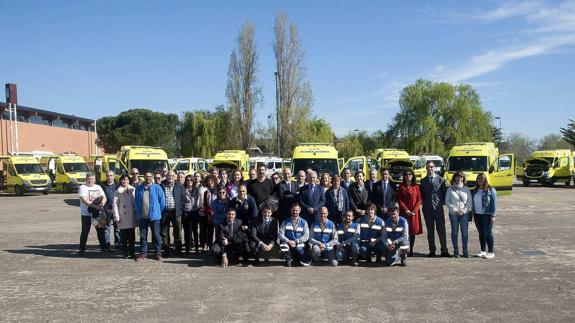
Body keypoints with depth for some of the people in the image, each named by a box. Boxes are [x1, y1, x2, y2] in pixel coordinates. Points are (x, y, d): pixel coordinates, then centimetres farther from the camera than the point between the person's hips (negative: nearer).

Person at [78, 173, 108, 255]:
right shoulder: (82, 187, -4)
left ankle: (103, 247, 23)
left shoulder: (98, 187, 13)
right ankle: (82, 249, 8)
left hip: (98, 213, 5)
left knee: (101, 230, 11)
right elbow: (84, 200, -17)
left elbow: (104, 197, 6)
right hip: (86, 214, -5)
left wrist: (101, 204, -16)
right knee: (85, 232, -1)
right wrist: (94, 206, -27)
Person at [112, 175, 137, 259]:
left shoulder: (133, 190, 9)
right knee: (124, 237, 4)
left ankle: (132, 252, 12)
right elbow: (114, 205, -1)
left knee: (132, 236, 5)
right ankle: (125, 253, 14)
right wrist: (116, 217, -7)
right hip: (123, 218, -2)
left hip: (132, 217, 2)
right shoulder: (118, 192, 1)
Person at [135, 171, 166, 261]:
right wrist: (138, 213, 12)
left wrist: (158, 211, 4)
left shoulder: (157, 188, -3)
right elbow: (137, 202, 14)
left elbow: (162, 201, 2)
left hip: (154, 216, -3)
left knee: (156, 235, 4)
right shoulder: (139, 188, 5)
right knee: (143, 236, 9)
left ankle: (158, 253, 11)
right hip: (142, 216, 3)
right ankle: (143, 254, 16)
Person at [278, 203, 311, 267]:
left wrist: (296, 241, -18)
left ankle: (297, 258, 17)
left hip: (299, 245, 0)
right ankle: (288, 260, -5)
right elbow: (280, 233, -6)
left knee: (306, 263, -20)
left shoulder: (303, 222, 3)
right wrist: (289, 241, -21)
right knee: (283, 245, -37)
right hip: (288, 244, 0)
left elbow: (306, 236, -6)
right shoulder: (286, 222, 3)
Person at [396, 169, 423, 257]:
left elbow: (419, 200, 3)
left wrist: (414, 211, -10)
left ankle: (411, 250, 9)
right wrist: (406, 210, -10)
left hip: (414, 212, 1)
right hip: (404, 212, -1)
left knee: (413, 231, 2)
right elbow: (399, 200, 0)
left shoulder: (416, 186, 6)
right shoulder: (401, 186, 4)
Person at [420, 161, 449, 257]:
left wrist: (443, 202, -4)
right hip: (427, 208, 2)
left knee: (441, 229, -4)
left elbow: (444, 193, 5)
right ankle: (432, 250, 11)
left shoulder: (441, 179, 5)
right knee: (430, 230, 6)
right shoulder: (423, 181, 11)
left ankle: (444, 250, 1)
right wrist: (422, 202, 0)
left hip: (438, 207, -2)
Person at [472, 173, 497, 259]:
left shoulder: (491, 190, -6)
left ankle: (491, 252, 4)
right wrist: (473, 213, 12)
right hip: (477, 215, 6)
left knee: (488, 233, -3)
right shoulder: (475, 191, 13)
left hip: (487, 215, -6)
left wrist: (493, 215, -14)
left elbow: (494, 203, -10)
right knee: (481, 233, 11)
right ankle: (483, 251, 20)